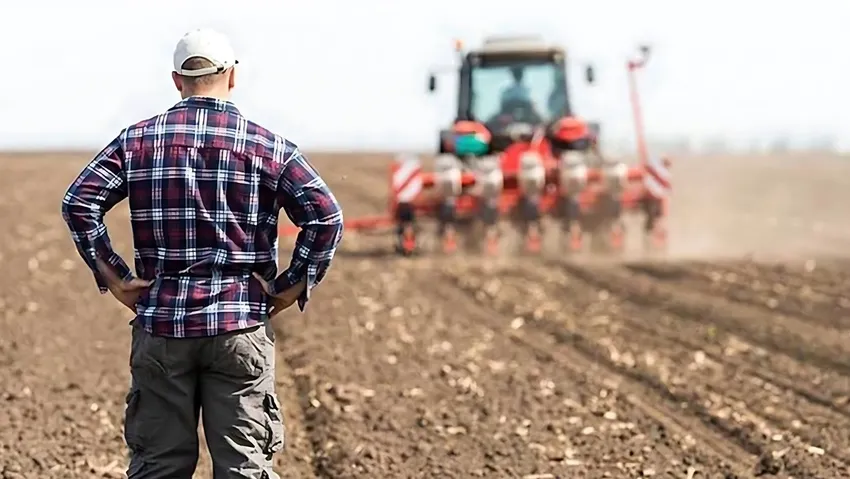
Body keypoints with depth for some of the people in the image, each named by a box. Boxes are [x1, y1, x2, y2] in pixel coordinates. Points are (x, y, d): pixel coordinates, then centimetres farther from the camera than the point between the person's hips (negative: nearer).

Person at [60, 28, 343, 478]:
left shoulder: (138, 140, 4)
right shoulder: (268, 147, 0)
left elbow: (79, 203, -5)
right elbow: (326, 217, -9)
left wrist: (112, 276, -1)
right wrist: (295, 285, -1)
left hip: (161, 324, 2)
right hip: (240, 327, -1)